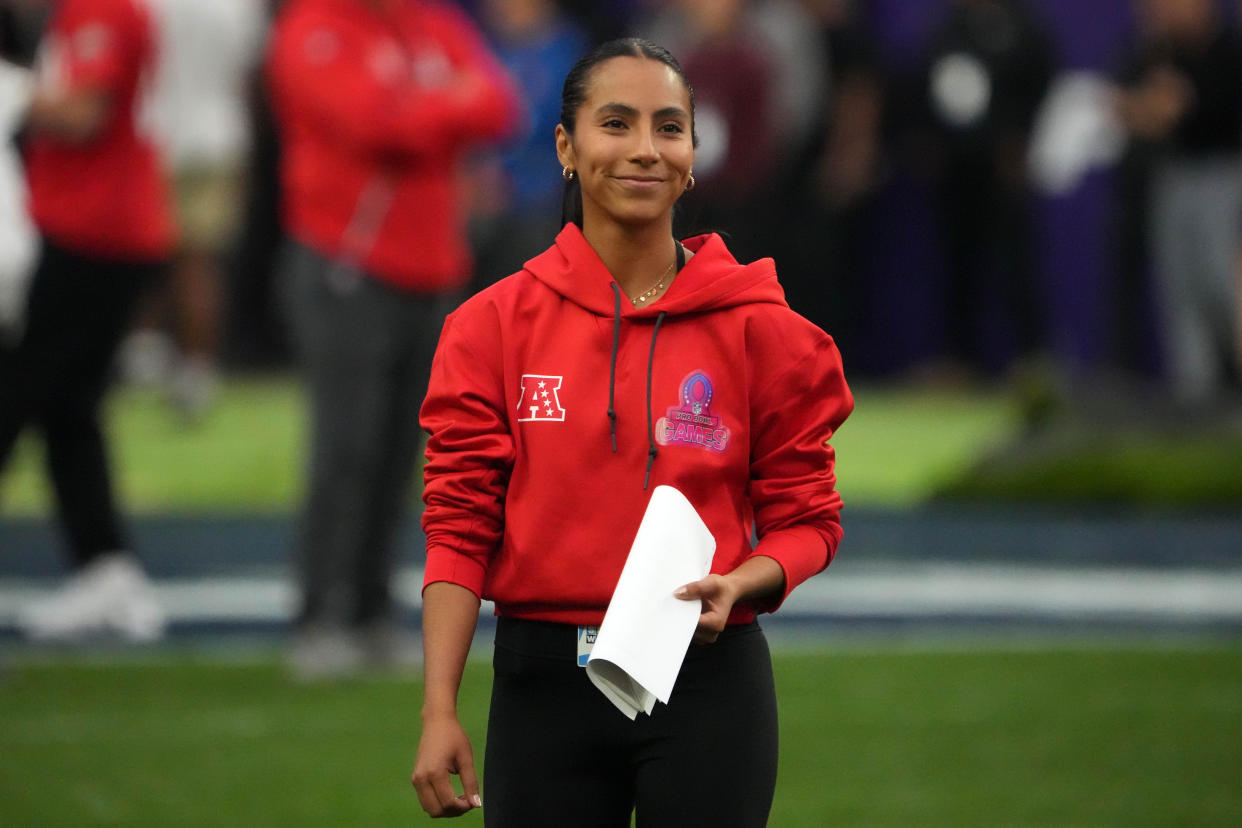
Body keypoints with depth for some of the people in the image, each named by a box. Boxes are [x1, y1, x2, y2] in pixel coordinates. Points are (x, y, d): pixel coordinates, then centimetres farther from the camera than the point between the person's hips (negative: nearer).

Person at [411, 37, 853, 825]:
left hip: (708, 679, 0)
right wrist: (440, 710, -8)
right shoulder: (496, 324, 2)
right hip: (544, 679, 0)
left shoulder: (761, 329, 1)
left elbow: (807, 519, 7)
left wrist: (737, 584, -14)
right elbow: (460, 530, 0)